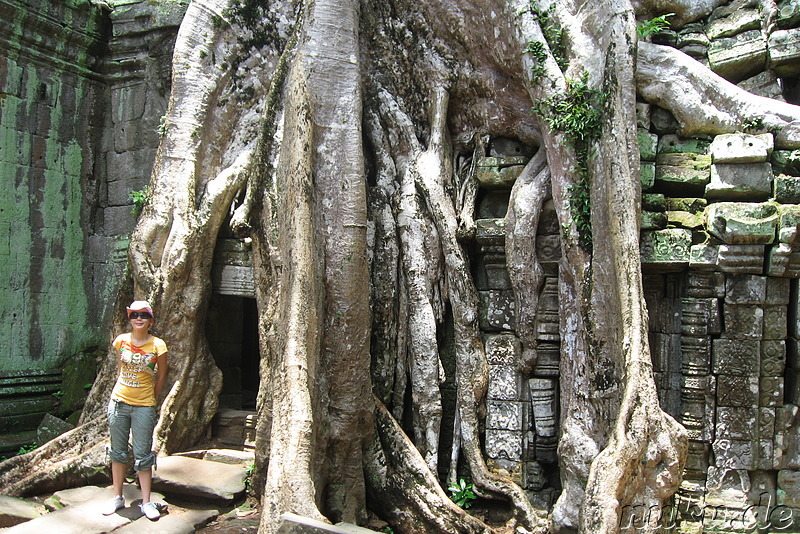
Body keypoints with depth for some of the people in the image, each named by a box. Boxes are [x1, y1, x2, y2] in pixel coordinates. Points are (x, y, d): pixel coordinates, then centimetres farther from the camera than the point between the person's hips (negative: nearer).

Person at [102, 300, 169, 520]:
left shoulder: (157, 345, -9)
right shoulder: (121, 341, -1)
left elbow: (161, 376, 3)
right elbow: (119, 370, 13)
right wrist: (124, 390, 11)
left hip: (144, 406, -3)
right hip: (119, 402, 3)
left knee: (143, 455, 2)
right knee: (118, 451, 12)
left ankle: (146, 502, 11)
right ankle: (117, 497, 26)